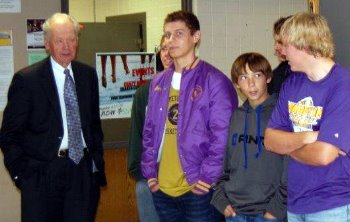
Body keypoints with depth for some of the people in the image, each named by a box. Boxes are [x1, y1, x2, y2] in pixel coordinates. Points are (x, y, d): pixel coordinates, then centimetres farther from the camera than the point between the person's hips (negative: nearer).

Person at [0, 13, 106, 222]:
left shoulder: (88, 74, 7)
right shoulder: (27, 79, -7)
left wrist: (97, 161, 10)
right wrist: (22, 173, -7)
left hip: (83, 171, 4)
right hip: (43, 174, -4)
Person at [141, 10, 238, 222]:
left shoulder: (215, 81, -8)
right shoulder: (158, 82, 11)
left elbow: (223, 135, -13)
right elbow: (150, 131, 14)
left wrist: (207, 176, -15)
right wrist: (150, 171, 6)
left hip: (198, 189, -6)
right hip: (162, 188, 6)